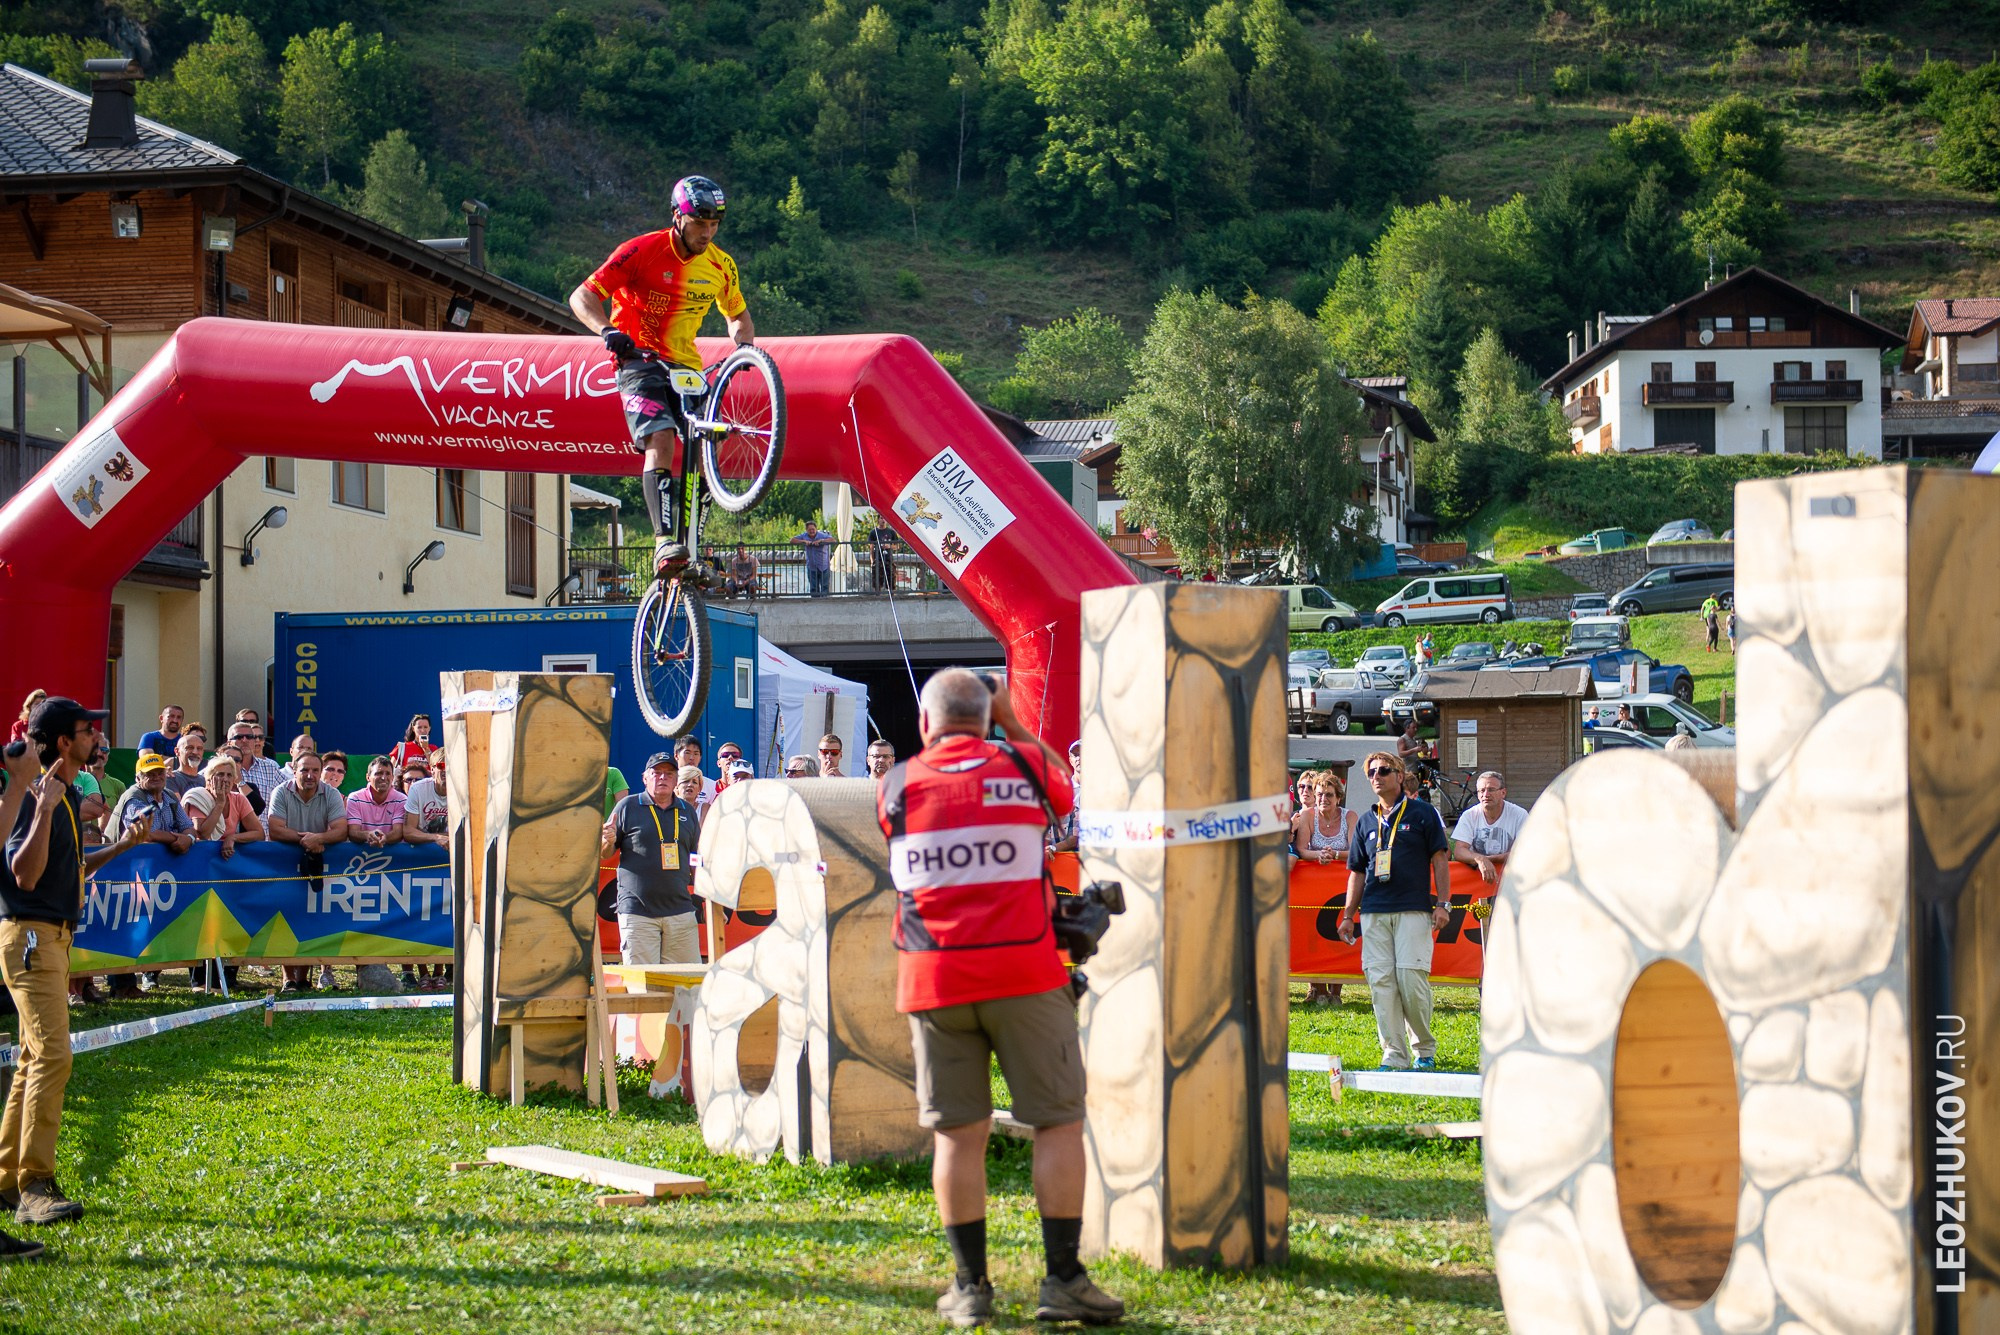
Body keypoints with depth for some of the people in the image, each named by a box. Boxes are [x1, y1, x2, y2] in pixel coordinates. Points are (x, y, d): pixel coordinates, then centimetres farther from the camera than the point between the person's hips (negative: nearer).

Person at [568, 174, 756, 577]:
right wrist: (608, 331, -32)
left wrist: (744, 343, -1)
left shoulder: (721, 266, 3)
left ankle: (691, 551, -1)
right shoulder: (642, 252, -12)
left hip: (686, 365, 5)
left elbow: (737, 315, 21)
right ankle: (665, 542, -34)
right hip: (639, 360, -5)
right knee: (661, 440, -27)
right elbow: (582, 297, -13)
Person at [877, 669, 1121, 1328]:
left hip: (933, 978, 2)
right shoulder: (1024, 764, 3)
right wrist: (1014, 723, 27)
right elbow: (1069, 790, 25)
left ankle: (970, 1286, 9)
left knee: (958, 1134, 6)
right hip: (1023, 974, -2)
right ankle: (1062, 1279, 1)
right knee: (1058, 1122, 4)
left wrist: (934, 748, 28)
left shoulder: (897, 786, 5)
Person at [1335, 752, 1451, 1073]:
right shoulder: (1366, 822, 18)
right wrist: (1348, 915, 14)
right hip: (1373, 913, 4)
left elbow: (1440, 859, 3)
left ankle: (1425, 1049, 6)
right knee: (1380, 981, -3)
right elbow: (1357, 872, 21)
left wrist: (1443, 903, -5)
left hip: (1413, 910, -4)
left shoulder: (1422, 813, 6)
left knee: (1411, 979, -11)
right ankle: (1394, 1056, 0)